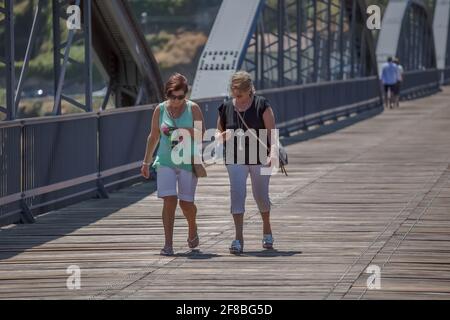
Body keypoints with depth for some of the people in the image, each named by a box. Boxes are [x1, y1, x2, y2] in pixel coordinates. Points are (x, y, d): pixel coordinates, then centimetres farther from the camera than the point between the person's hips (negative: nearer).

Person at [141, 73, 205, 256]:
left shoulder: (193, 109, -2)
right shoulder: (160, 110, 4)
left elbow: (202, 134, -5)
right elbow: (153, 137, 14)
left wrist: (186, 131, -23)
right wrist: (146, 162, 16)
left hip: (188, 162, -1)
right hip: (165, 162, 1)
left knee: (186, 202, 0)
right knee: (169, 201, -11)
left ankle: (192, 229, 33)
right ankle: (168, 244, -10)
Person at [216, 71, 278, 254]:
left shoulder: (262, 105, -4)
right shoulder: (226, 108, 5)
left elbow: (271, 131, -8)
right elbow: (219, 132, 15)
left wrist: (272, 153, -22)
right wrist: (222, 136, -10)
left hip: (259, 158, -1)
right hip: (235, 160, 1)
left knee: (261, 196, 10)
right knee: (237, 194, -13)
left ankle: (267, 229, 38)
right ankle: (239, 238, -16)